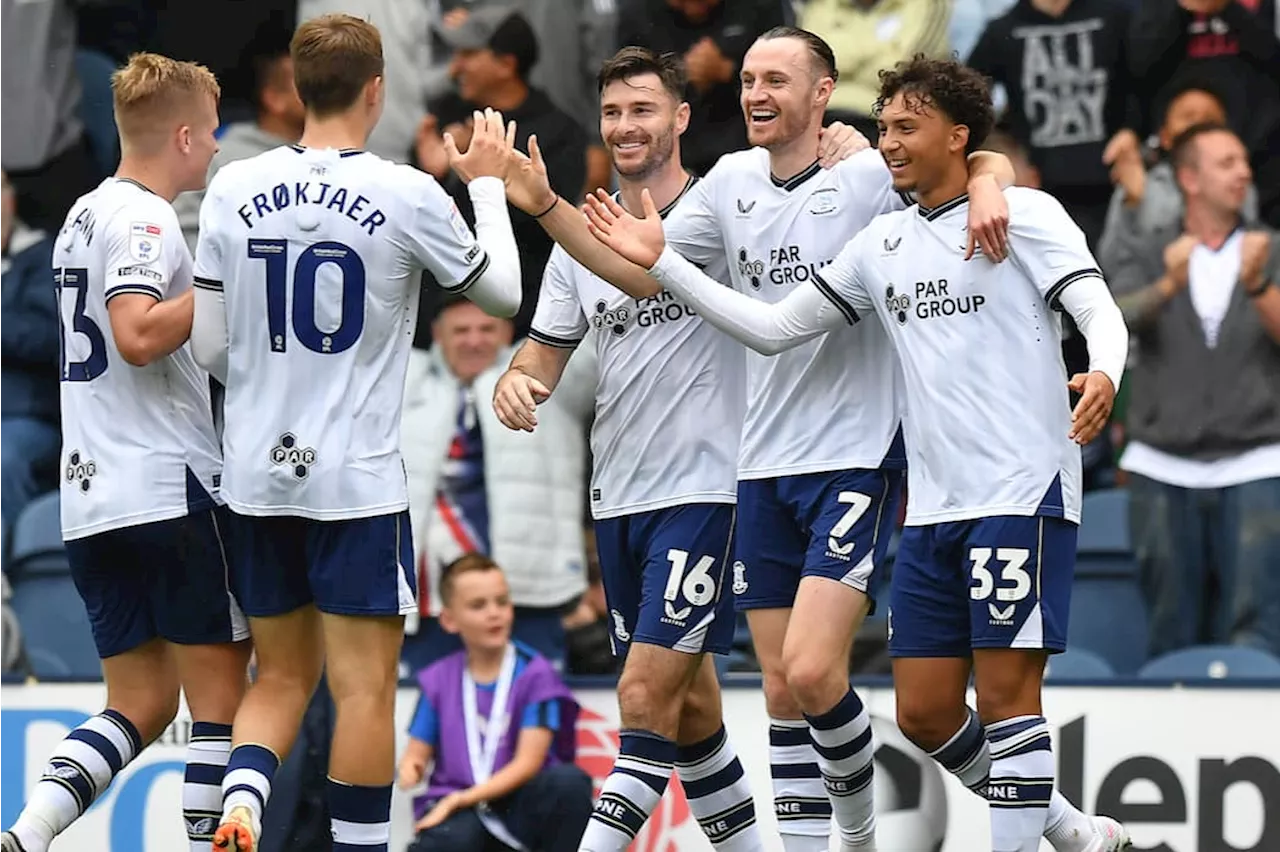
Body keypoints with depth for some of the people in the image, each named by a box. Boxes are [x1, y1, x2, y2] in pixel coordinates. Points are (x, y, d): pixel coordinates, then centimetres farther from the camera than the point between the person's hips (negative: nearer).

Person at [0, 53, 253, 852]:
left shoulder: (86, 215, 18)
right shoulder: (144, 218, -10)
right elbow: (139, 337, -25)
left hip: (93, 500, 9)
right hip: (173, 488, -9)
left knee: (141, 703, 8)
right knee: (220, 697, -1)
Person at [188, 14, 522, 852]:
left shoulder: (234, 189, 0)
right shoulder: (406, 194, -10)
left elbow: (209, 347, 3)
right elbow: (502, 291, 5)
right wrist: (490, 186, 20)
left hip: (261, 473, 4)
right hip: (357, 482, -4)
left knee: (282, 675, 15)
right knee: (366, 685, 2)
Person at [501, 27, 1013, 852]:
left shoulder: (871, 174, -7)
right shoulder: (732, 182, 9)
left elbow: (985, 160, 2)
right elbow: (640, 273, 14)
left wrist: (987, 189, -21)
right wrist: (544, 205, 4)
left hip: (856, 459, -6)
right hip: (764, 468, 6)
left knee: (812, 673, -15)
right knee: (782, 690, 6)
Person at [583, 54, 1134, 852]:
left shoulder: (1025, 213, -4)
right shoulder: (883, 244, 15)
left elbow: (1101, 312, -14)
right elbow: (774, 327, 18)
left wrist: (1103, 375, -36)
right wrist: (663, 263, 12)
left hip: (1022, 494, -7)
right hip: (934, 508, 7)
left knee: (1005, 694, -9)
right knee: (925, 713, 6)